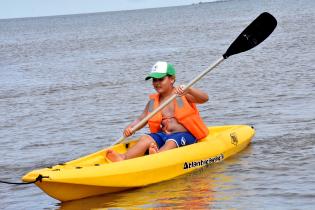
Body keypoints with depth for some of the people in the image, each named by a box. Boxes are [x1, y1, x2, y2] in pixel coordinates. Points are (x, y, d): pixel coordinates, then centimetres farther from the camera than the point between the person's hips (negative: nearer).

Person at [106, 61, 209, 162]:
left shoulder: (183, 94, 4)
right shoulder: (152, 102, 16)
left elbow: (204, 98, -10)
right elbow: (141, 119, 13)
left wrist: (188, 89, -29)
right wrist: (130, 127, -10)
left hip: (184, 135, -3)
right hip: (162, 135, 3)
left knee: (171, 143, -36)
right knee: (145, 139, -25)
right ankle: (124, 158, -52)